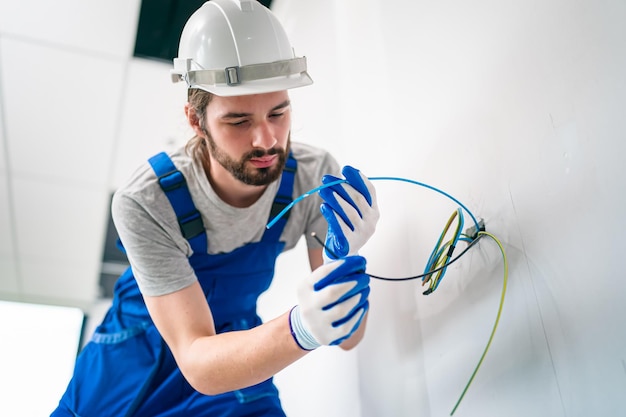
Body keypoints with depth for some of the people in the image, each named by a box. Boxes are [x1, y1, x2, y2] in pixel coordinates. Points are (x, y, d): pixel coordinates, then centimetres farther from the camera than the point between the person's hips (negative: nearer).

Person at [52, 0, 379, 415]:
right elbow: (198, 362, -30)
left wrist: (345, 258, -40)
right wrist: (301, 328, -48)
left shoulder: (317, 177, -24)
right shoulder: (145, 204, -31)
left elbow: (348, 337, -20)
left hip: (240, 348, 1)